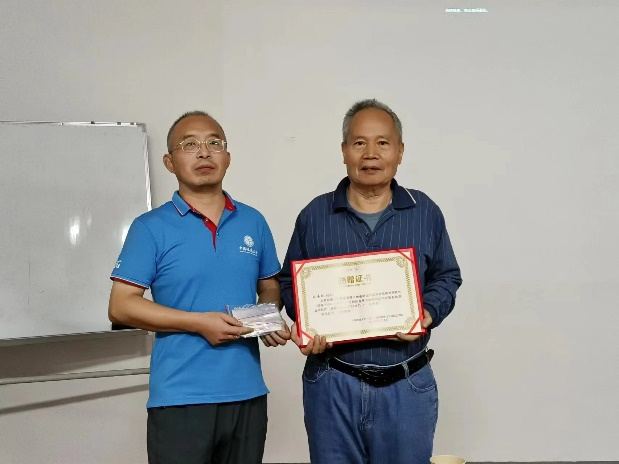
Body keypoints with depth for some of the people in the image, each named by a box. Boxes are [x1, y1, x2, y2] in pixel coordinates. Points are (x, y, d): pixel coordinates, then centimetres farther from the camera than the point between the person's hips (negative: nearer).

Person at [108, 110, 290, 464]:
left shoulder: (254, 222, 9)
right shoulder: (151, 227, -3)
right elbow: (121, 306, -8)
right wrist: (199, 322, -15)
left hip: (248, 393, 4)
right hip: (180, 397, -4)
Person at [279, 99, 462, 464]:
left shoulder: (426, 212, 3)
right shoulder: (314, 215, 3)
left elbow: (447, 278, 9)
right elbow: (290, 282, 9)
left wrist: (427, 314, -10)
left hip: (407, 386, 0)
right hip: (332, 385, 0)